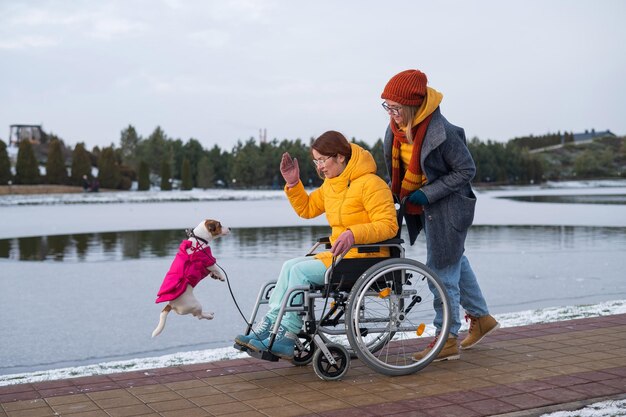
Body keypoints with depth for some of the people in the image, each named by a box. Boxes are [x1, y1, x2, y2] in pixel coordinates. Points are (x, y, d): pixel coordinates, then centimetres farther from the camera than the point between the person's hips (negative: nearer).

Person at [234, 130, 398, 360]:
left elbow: (388, 225, -20)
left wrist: (354, 234, -33)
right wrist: (293, 183, 8)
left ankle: (287, 338, -16)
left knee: (301, 271, -21)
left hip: (365, 257, -9)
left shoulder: (370, 184, -14)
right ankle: (266, 329, -12)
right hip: (338, 254, 9)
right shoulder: (330, 184, 14)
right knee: (290, 266, -9)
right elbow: (307, 208, 24)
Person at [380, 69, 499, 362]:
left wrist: (428, 194, -23)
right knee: (454, 261, 21)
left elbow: (466, 170, -19)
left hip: (447, 208, -9)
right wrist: (397, 192, 3)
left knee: (442, 270, -3)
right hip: (422, 206, 9)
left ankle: (447, 340, 10)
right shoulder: (398, 125, -3)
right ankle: (481, 318, 39)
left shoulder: (443, 133, -27)